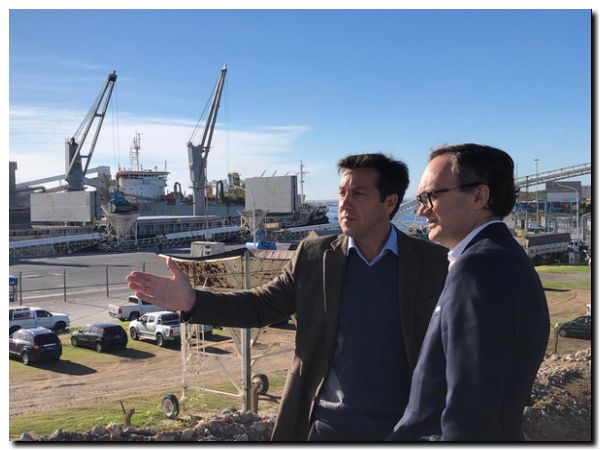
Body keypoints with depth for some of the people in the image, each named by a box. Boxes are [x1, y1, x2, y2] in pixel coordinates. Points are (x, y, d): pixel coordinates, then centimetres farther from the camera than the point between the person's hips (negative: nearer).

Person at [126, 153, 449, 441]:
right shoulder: (314, 256, 0)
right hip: (325, 429, 1)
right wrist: (191, 301, -13)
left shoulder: (432, 263, -4)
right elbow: (262, 305, 0)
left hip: (402, 431, -1)